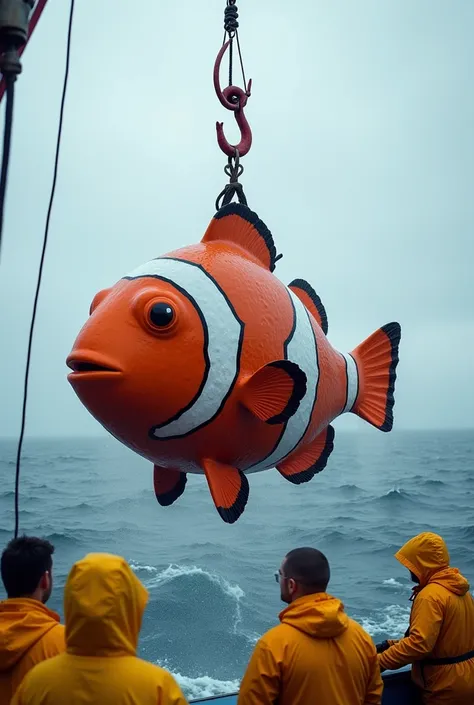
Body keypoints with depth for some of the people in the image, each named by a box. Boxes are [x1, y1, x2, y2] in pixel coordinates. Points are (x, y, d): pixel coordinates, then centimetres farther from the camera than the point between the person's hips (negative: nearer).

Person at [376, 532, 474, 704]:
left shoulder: (431, 595, -22)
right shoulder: (459, 589, 7)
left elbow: (419, 644, -29)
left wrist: (378, 661, -24)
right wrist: (392, 645, 7)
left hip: (447, 687, -9)